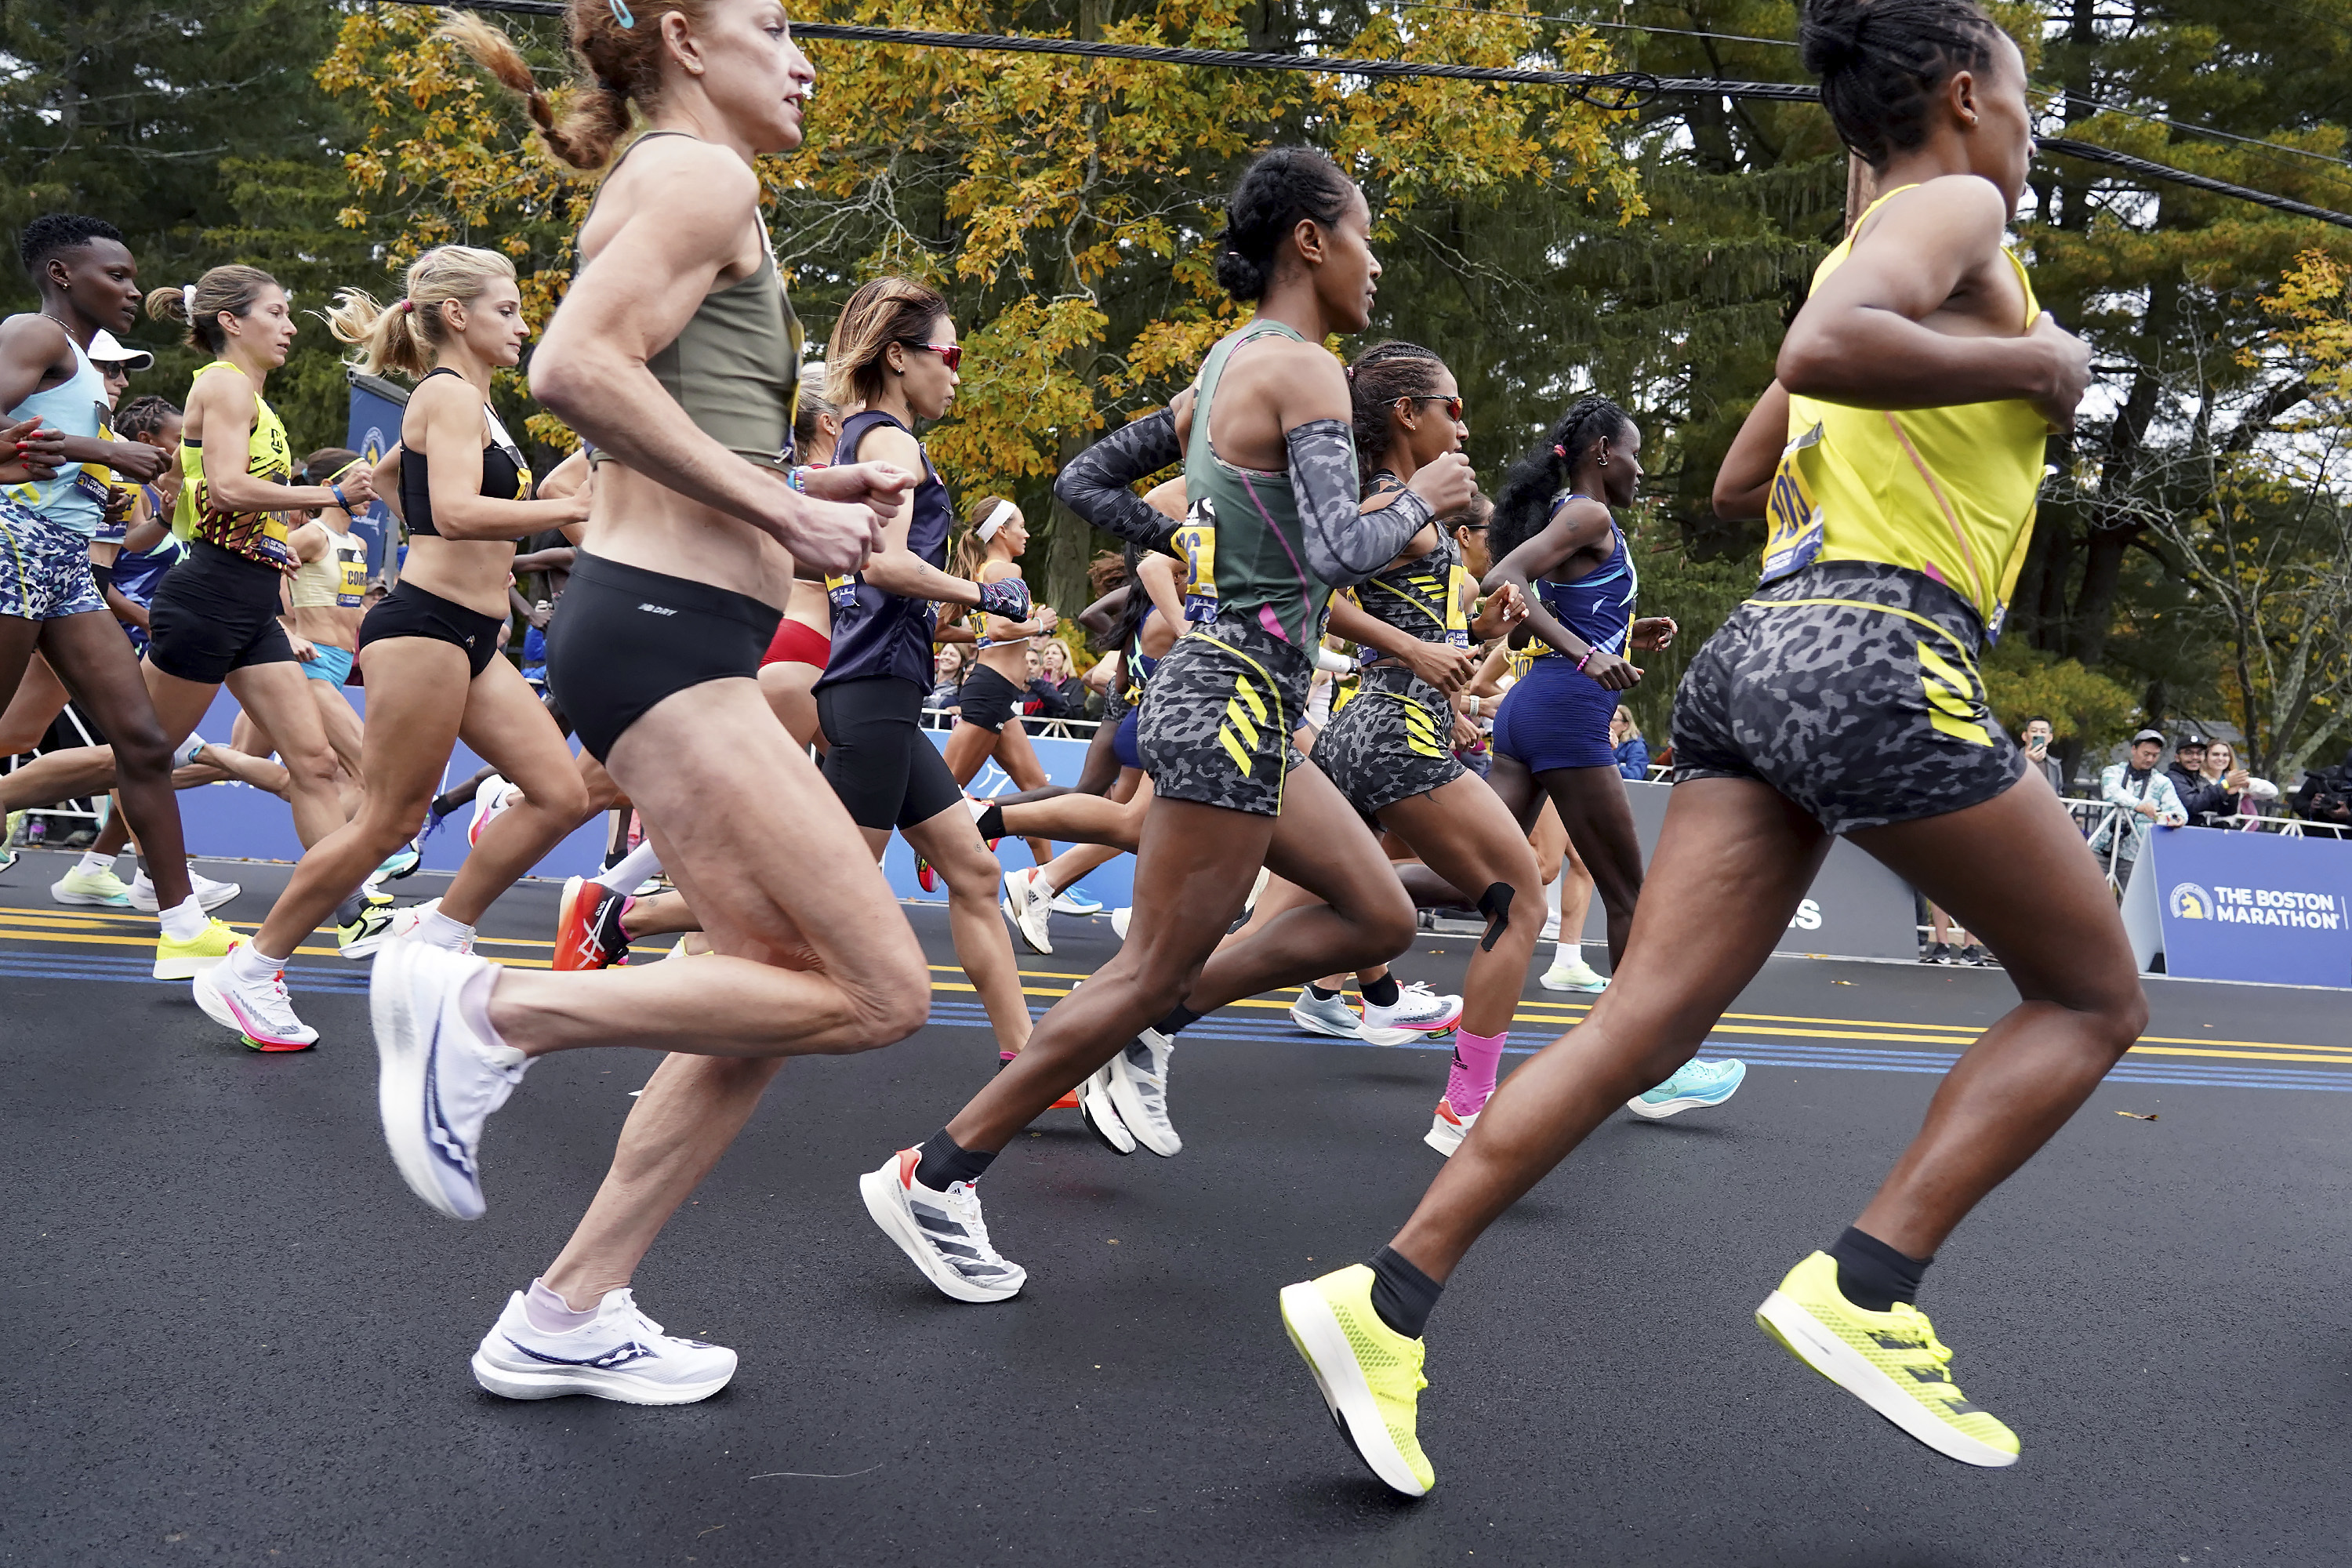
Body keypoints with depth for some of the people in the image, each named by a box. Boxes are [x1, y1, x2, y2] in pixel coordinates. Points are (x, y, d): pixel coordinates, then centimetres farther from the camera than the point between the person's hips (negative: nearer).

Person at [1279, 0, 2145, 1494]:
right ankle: (1863, 1288, -1)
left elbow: (1740, 485, 32)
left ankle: (1389, 1299, -4)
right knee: (2096, 997, 8)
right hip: (1878, 655, -8)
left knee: (1647, 1022, 1)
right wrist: (2031, 364, -8)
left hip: (1765, 645, 8)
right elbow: (1822, 348, -22)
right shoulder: (1956, 209, 0)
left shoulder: (1862, 250, 27)